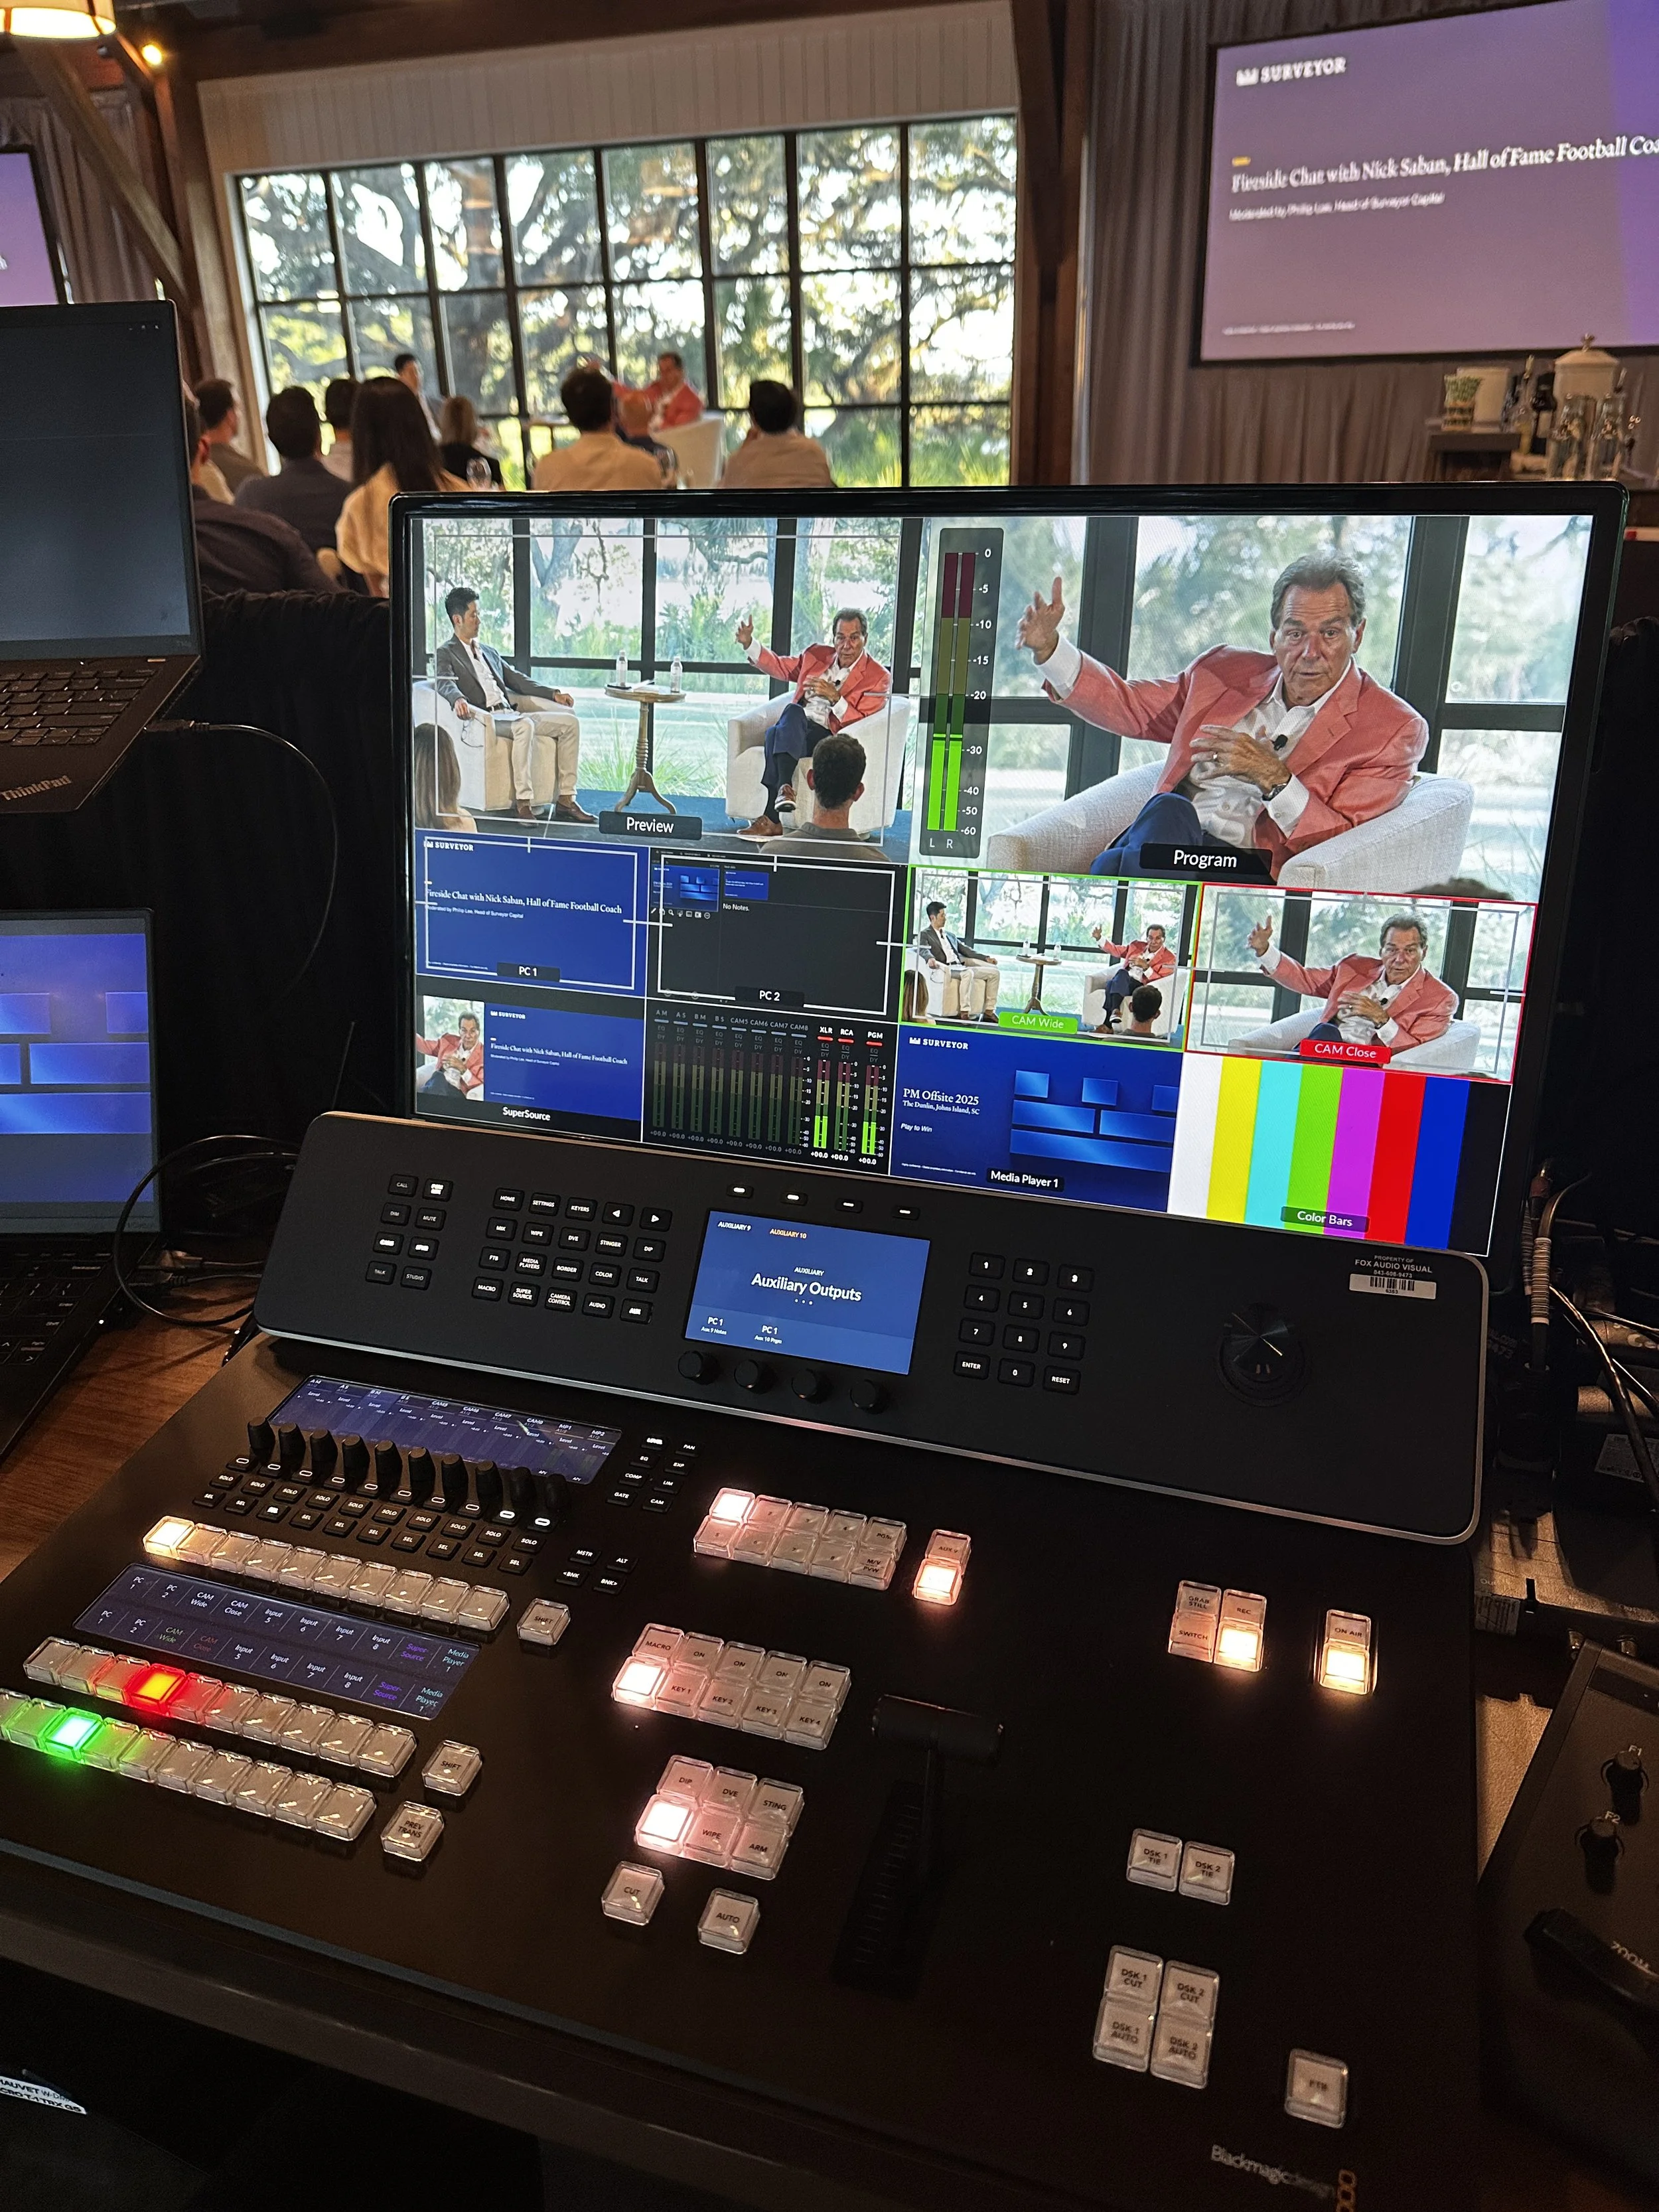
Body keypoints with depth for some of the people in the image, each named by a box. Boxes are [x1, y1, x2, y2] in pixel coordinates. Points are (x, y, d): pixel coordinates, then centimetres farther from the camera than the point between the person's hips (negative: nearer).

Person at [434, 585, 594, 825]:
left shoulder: (489, 652, 30)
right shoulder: (446, 653, 7)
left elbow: (515, 679, 30)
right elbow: (446, 684, -12)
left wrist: (553, 694, 19)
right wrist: (458, 699, -36)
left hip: (512, 713, 8)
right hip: (487, 719, -8)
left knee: (570, 722, -9)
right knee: (525, 725, -39)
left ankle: (565, 800, -14)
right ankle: (523, 803, -41)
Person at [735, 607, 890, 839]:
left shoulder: (878, 677, 3)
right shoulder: (817, 655, 18)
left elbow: (862, 726, -5)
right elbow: (778, 665, 30)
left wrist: (835, 697, -17)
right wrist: (748, 643, 16)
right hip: (794, 730, 4)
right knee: (775, 733, -33)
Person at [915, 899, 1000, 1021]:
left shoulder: (951, 935, 29)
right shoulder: (924, 934, 8)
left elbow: (965, 950, 27)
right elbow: (924, 950, -11)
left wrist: (985, 958, 15)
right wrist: (930, 959, -35)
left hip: (962, 966, 8)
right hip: (946, 969, -8)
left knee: (995, 972, -5)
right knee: (968, 973, -38)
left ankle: (989, 1011, -7)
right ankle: (965, 1012, -41)